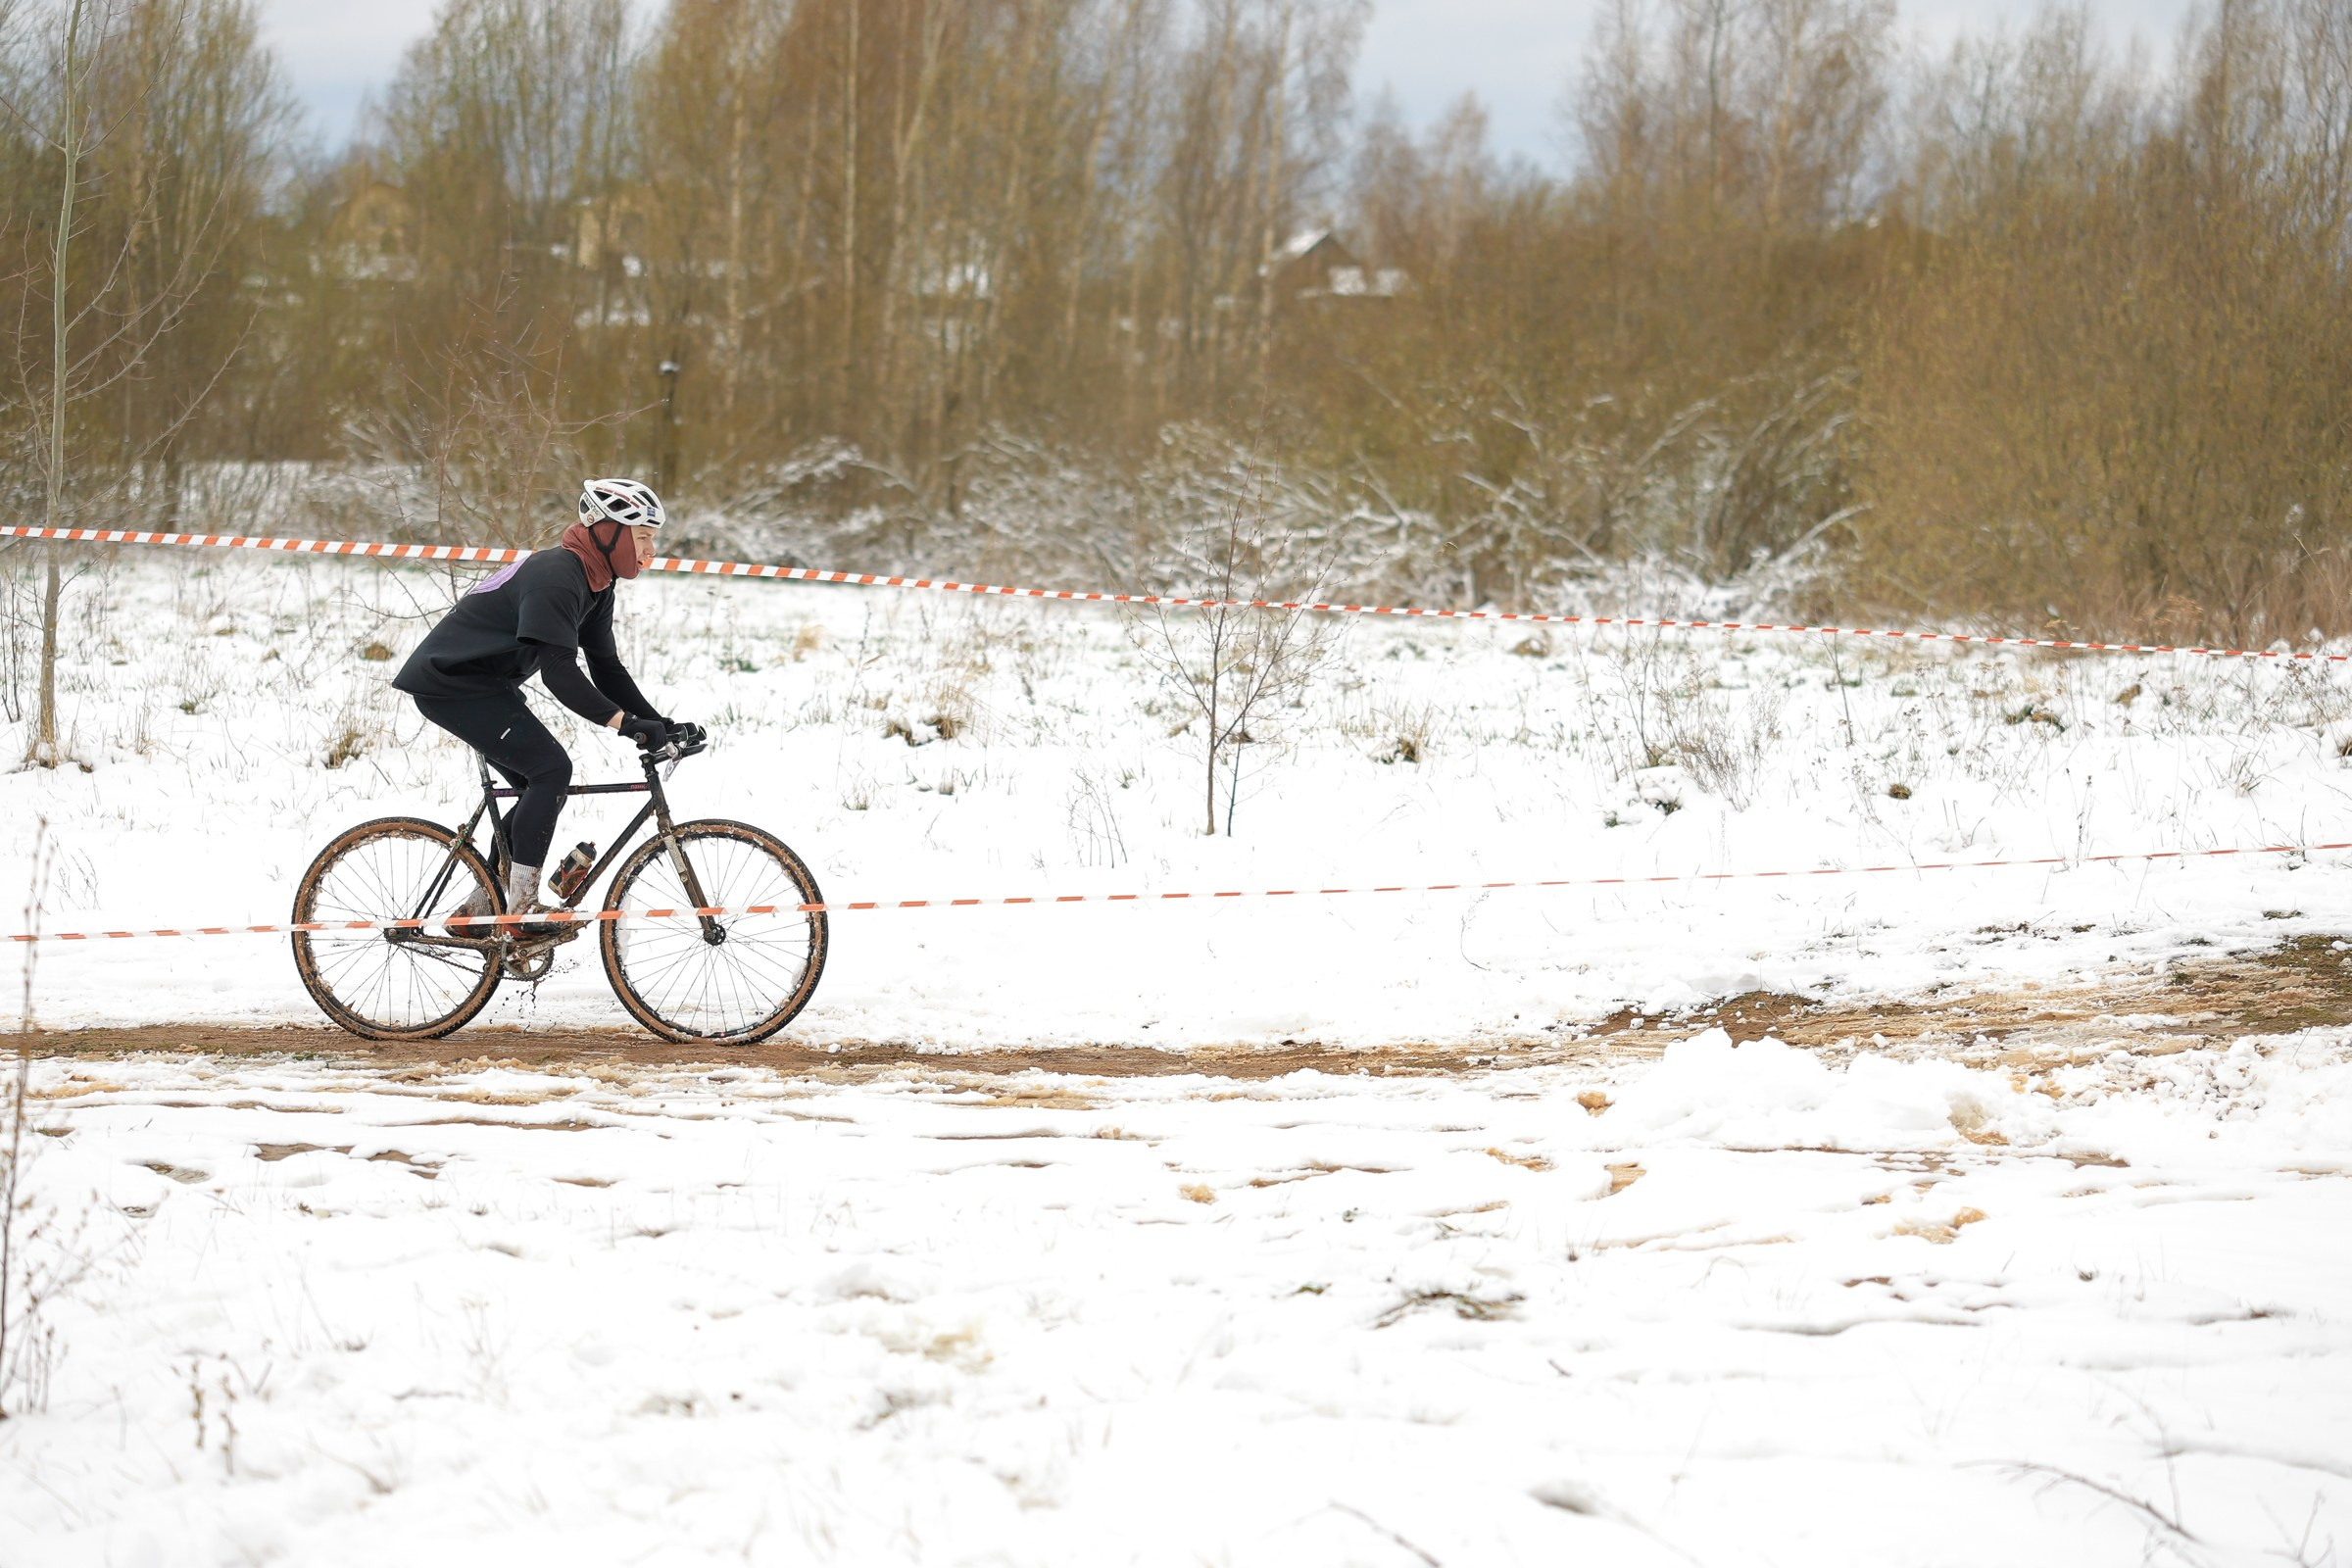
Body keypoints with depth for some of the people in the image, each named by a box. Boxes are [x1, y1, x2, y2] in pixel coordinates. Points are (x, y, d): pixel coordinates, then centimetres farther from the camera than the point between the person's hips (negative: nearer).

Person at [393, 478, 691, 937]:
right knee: (551, 769, -17)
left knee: (542, 787, 8)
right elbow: (559, 672, -32)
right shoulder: (556, 577, -24)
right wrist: (626, 722, -37)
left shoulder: (595, 586, 8)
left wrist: (658, 724, -3)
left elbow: (606, 668, 9)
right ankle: (522, 908, -15)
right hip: (450, 681, -10)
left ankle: (478, 913, 15)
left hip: (482, 682, 10)